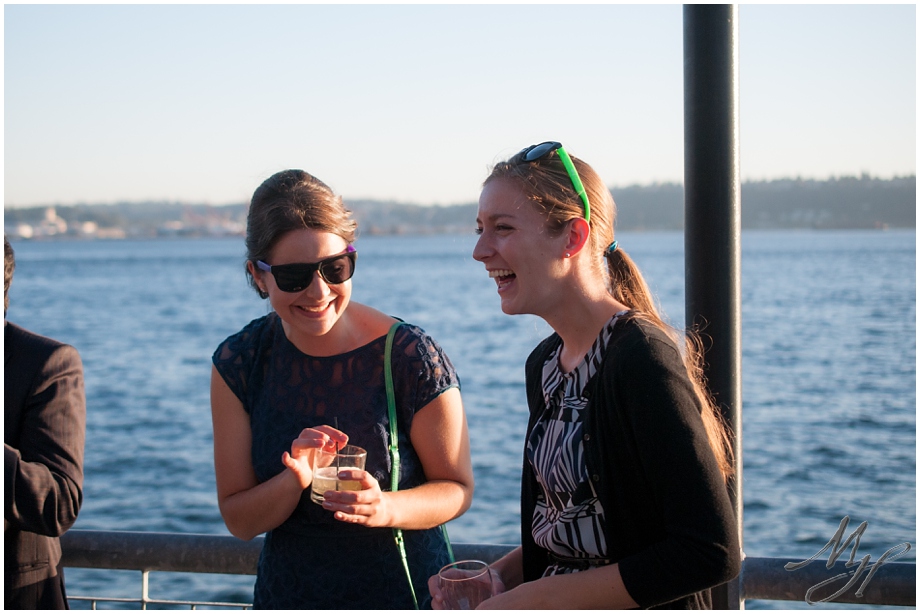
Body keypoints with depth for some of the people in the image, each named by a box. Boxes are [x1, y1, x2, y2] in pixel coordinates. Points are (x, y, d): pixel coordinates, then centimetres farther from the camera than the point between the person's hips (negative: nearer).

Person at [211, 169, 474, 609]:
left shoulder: (412, 358, -17)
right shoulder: (238, 363, -9)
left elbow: (457, 488, -8)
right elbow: (239, 520, -7)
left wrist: (387, 509, -26)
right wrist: (294, 482, -25)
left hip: (403, 593, -2)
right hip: (288, 593, 2)